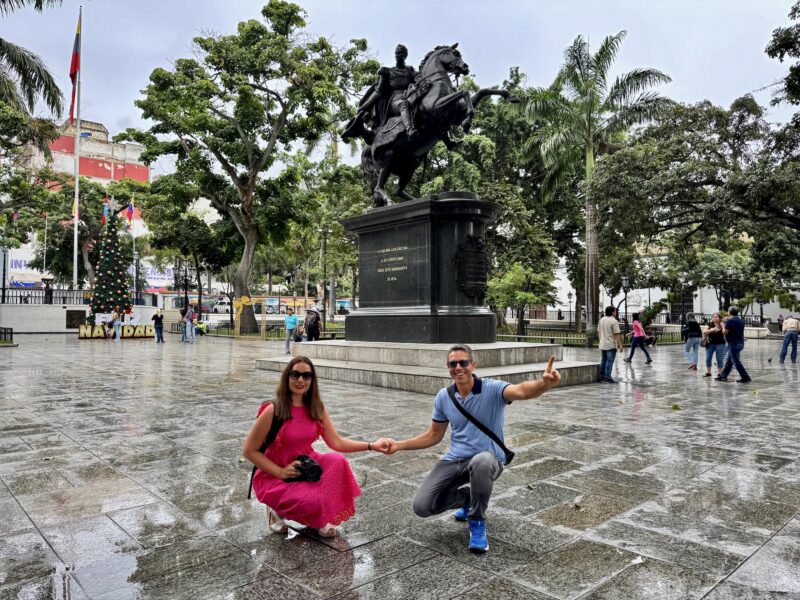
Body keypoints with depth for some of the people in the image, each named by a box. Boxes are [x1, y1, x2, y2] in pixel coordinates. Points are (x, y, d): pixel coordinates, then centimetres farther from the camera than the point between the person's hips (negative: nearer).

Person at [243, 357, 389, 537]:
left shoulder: (317, 409, -3)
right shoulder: (273, 410, -19)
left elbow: (337, 443, -3)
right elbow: (249, 451, -13)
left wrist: (371, 446, -14)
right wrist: (280, 472, -19)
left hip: (305, 467, 5)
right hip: (273, 476, -5)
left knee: (337, 461, -24)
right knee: (312, 500, -31)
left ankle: (321, 519, -4)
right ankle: (277, 508, 3)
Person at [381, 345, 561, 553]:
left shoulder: (492, 389, -15)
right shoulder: (443, 397, 1)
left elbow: (521, 391, -37)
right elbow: (434, 436, 12)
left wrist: (544, 384, -60)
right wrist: (398, 445, 3)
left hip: (487, 459, -4)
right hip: (454, 461, 5)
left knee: (481, 462, -42)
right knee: (422, 507, -11)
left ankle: (477, 523, -13)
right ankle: (467, 497, 21)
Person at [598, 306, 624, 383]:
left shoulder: (601, 320, 8)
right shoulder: (614, 321, -15)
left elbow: (598, 332, 14)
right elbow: (617, 334, -18)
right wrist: (620, 345, -15)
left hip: (602, 345, 7)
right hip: (611, 345, -7)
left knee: (603, 360, 13)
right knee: (610, 362, -5)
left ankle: (602, 376, 17)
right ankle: (608, 377, -6)